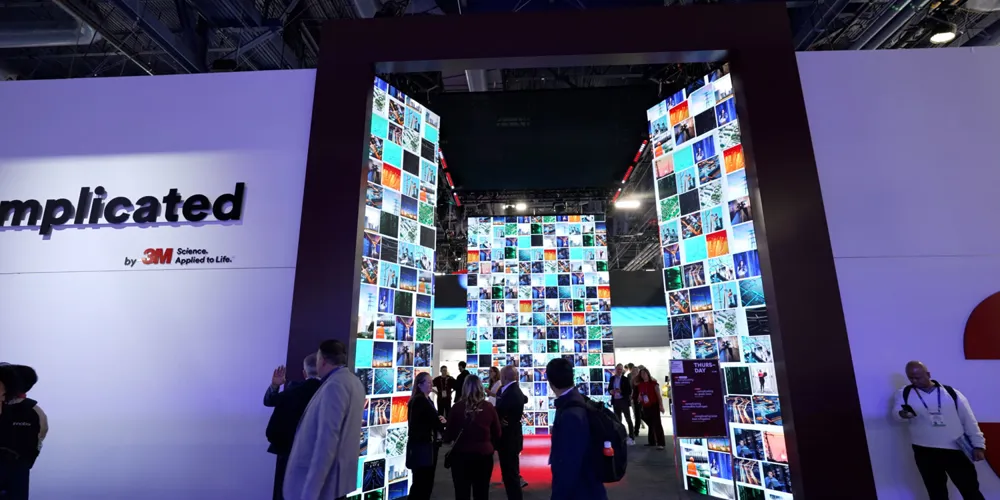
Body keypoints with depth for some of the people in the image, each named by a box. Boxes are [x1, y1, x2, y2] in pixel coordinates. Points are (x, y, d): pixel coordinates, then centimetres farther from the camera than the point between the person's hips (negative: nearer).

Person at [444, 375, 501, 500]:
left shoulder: (457, 407, -12)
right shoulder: (489, 407, -8)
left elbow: (448, 436, -5)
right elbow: (497, 435, 2)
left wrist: (446, 438, 17)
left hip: (461, 456, -1)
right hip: (484, 455, 1)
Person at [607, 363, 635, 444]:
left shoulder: (626, 379, -8)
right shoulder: (612, 378, 6)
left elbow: (629, 391, -12)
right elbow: (609, 389, 11)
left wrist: (621, 391, -26)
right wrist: (610, 391, -11)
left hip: (624, 401, -5)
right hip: (615, 401, 5)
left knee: (628, 420, 1)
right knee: (617, 420, 12)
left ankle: (631, 439, 5)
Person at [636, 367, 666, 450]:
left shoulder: (653, 383, -9)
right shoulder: (640, 385, 6)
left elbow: (659, 395, -11)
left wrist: (661, 405, -16)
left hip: (654, 406, -6)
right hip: (645, 407, 6)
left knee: (657, 424, -6)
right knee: (651, 425, 15)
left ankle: (661, 443, -5)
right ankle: (652, 442, 24)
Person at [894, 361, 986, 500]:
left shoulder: (951, 393, 3)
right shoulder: (904, 393, 3)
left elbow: (969, 421, 8)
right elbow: (896, 411, -10)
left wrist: (978, 445, 4)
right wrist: (903, 414, -33)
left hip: (956, 450, 1)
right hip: (925, 452, 0)